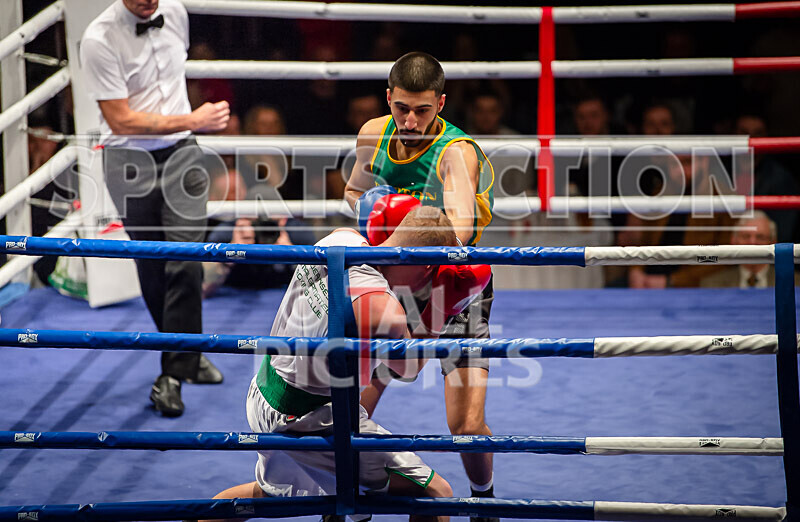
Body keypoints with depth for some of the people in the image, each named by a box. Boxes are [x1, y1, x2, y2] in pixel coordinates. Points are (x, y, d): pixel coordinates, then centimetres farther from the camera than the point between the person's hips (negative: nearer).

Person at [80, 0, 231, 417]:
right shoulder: (100, 39, -18)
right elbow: (121, 119, -19)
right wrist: (192, 121, -18)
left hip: (180, 152, 3)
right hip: (130, 163, -3)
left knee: (186, 265, -8)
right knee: (152, 268, 9)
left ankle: (173, 374, -2)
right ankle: (188, 351, 30)